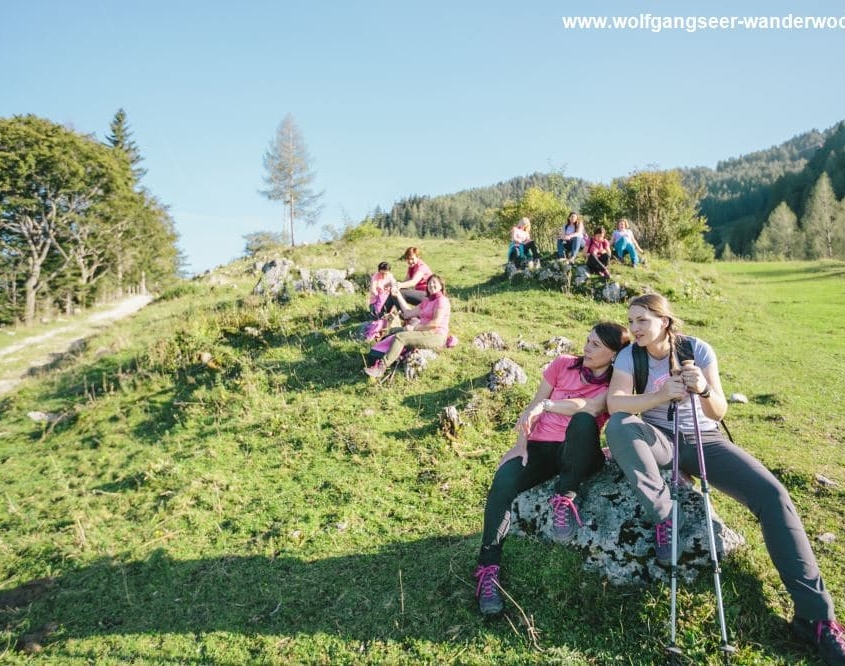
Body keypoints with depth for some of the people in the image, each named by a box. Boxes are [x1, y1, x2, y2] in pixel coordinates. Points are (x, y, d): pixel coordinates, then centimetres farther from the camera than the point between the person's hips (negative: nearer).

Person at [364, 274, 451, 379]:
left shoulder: (442, 300, -6)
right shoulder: (427, 301, 22)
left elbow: (436, 323, -18)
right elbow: (408, 313, 16)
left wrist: (414, 327, -16)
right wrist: (398, 296, 14)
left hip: (436, 336, -10)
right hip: (425, 333, 10)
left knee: (400, 336, -24)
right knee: (394, 331, 8)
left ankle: (381, 369, -28)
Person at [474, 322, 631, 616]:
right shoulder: (563, 364, 7)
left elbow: (591, 407, -23)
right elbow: (533, 406, 5)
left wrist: (546, 405, -34)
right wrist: (521, 444, -8)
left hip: (577, 454, -2)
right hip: (540, 447, 2)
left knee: (583, 422, -36)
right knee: (503, 482, -29)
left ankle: (564, 499, -22)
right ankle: (488, 569, -20)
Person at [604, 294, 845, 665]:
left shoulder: (697, 350, -8)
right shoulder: (630, 356, -8)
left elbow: (719, 413, -12)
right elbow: (615, 403, -22)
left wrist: (703, 390, -35)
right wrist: (662, 395, -36)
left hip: (703, 440, 0)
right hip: (658, 440, 0)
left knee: (773, 495, -20)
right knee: (617, 426, -33)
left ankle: (815, 615, -16)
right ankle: (663, 517, -25)